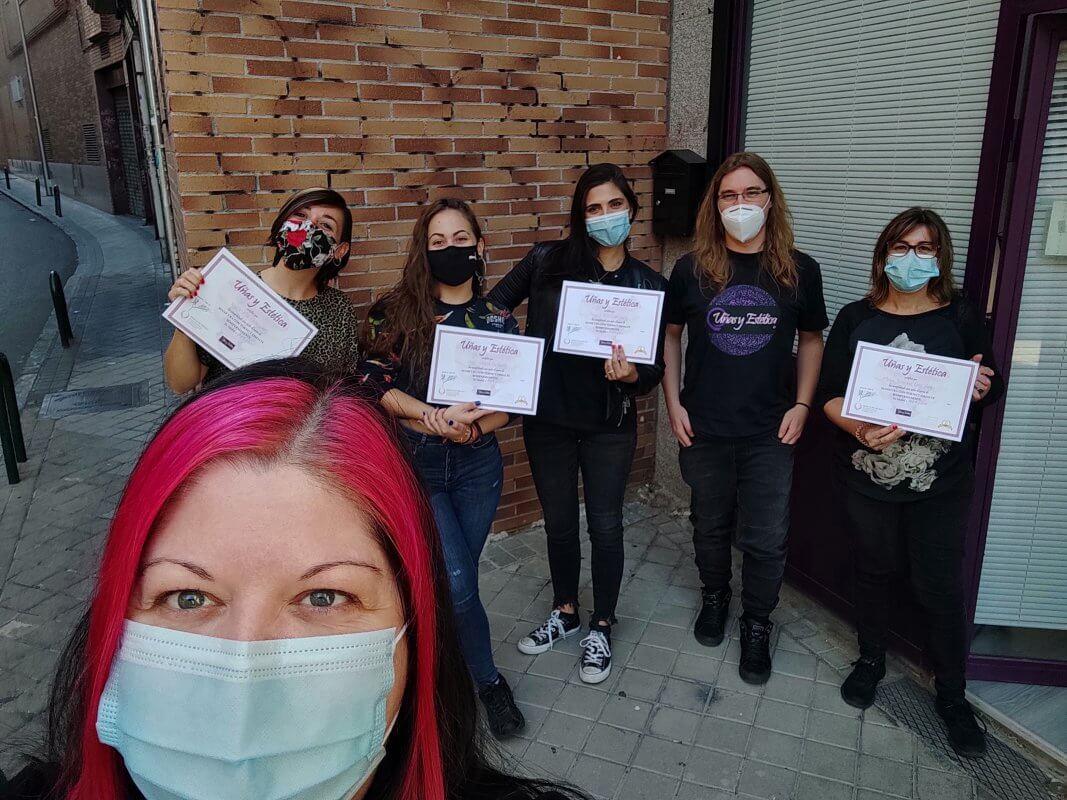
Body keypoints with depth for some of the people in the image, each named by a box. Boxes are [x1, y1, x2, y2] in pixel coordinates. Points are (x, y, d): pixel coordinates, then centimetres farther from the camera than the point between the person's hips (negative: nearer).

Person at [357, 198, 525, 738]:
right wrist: (438, 417, -21)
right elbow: (375, 383, -10)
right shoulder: (396, 313, -2)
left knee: (453, 582, 10)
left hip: (477, 466, 3)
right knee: (457, 583, -9)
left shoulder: (499, 321, 4)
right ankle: (489, 681, 17)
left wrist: (463, 426, -16)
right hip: (413, 467, -2)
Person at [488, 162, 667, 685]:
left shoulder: (649, 284, -3)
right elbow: (493, 307, 5)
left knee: (605, 526, 9)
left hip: (609, 426, -1)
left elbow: (654, 370, -2)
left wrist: (630, 375, -25)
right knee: (559, 522, 16)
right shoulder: (547, 261, -5)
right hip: (547, 418, 1)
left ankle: (601, 627, 31)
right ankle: (565, 612, 40)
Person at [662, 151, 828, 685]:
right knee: (710, 524, 18)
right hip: (703, 428, 1)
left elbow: (811, 339, 8)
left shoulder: (799, 270, -3)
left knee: (766, 538, 6)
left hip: (770, 432, 0)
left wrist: (802, 405, -2)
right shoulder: (693, 269, -4)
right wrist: (673, 404, -2)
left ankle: (757, 625, 29)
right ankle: (715, 596, 43)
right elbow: (669, 334, 5)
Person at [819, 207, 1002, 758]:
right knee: (873, 570, 17)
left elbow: (990, 392, 7)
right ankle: (871, 659, 40)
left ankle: (951, 694, 27)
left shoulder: (961, 319, 0)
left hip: (940, 483, -1)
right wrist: (860, 429, -22)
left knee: (940, 586, 6)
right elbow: (830, 394, -3)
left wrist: (983, 389, -17)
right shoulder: (856, 318, 0)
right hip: (868, 475, 1)